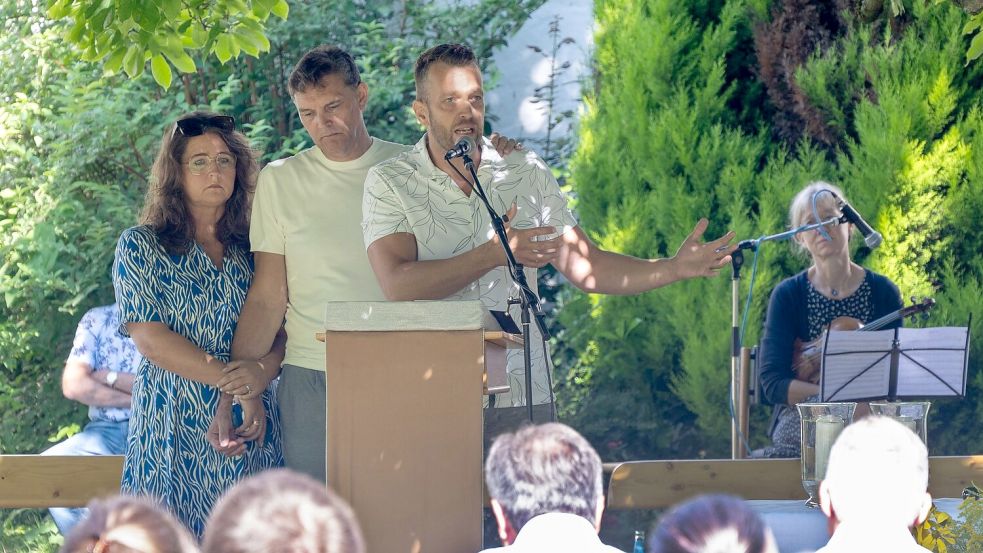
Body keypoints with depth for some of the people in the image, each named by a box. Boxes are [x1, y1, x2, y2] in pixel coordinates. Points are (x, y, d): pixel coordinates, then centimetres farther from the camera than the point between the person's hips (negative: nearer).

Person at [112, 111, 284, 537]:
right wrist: (237, 385, -14)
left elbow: (280, 334, 2)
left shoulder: (252, 248, 11)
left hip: (251, 430, 3)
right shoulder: (141, 246, 3)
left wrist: (252, 388, -18)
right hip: (175, 430, -2)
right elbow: (151, 340, -8)